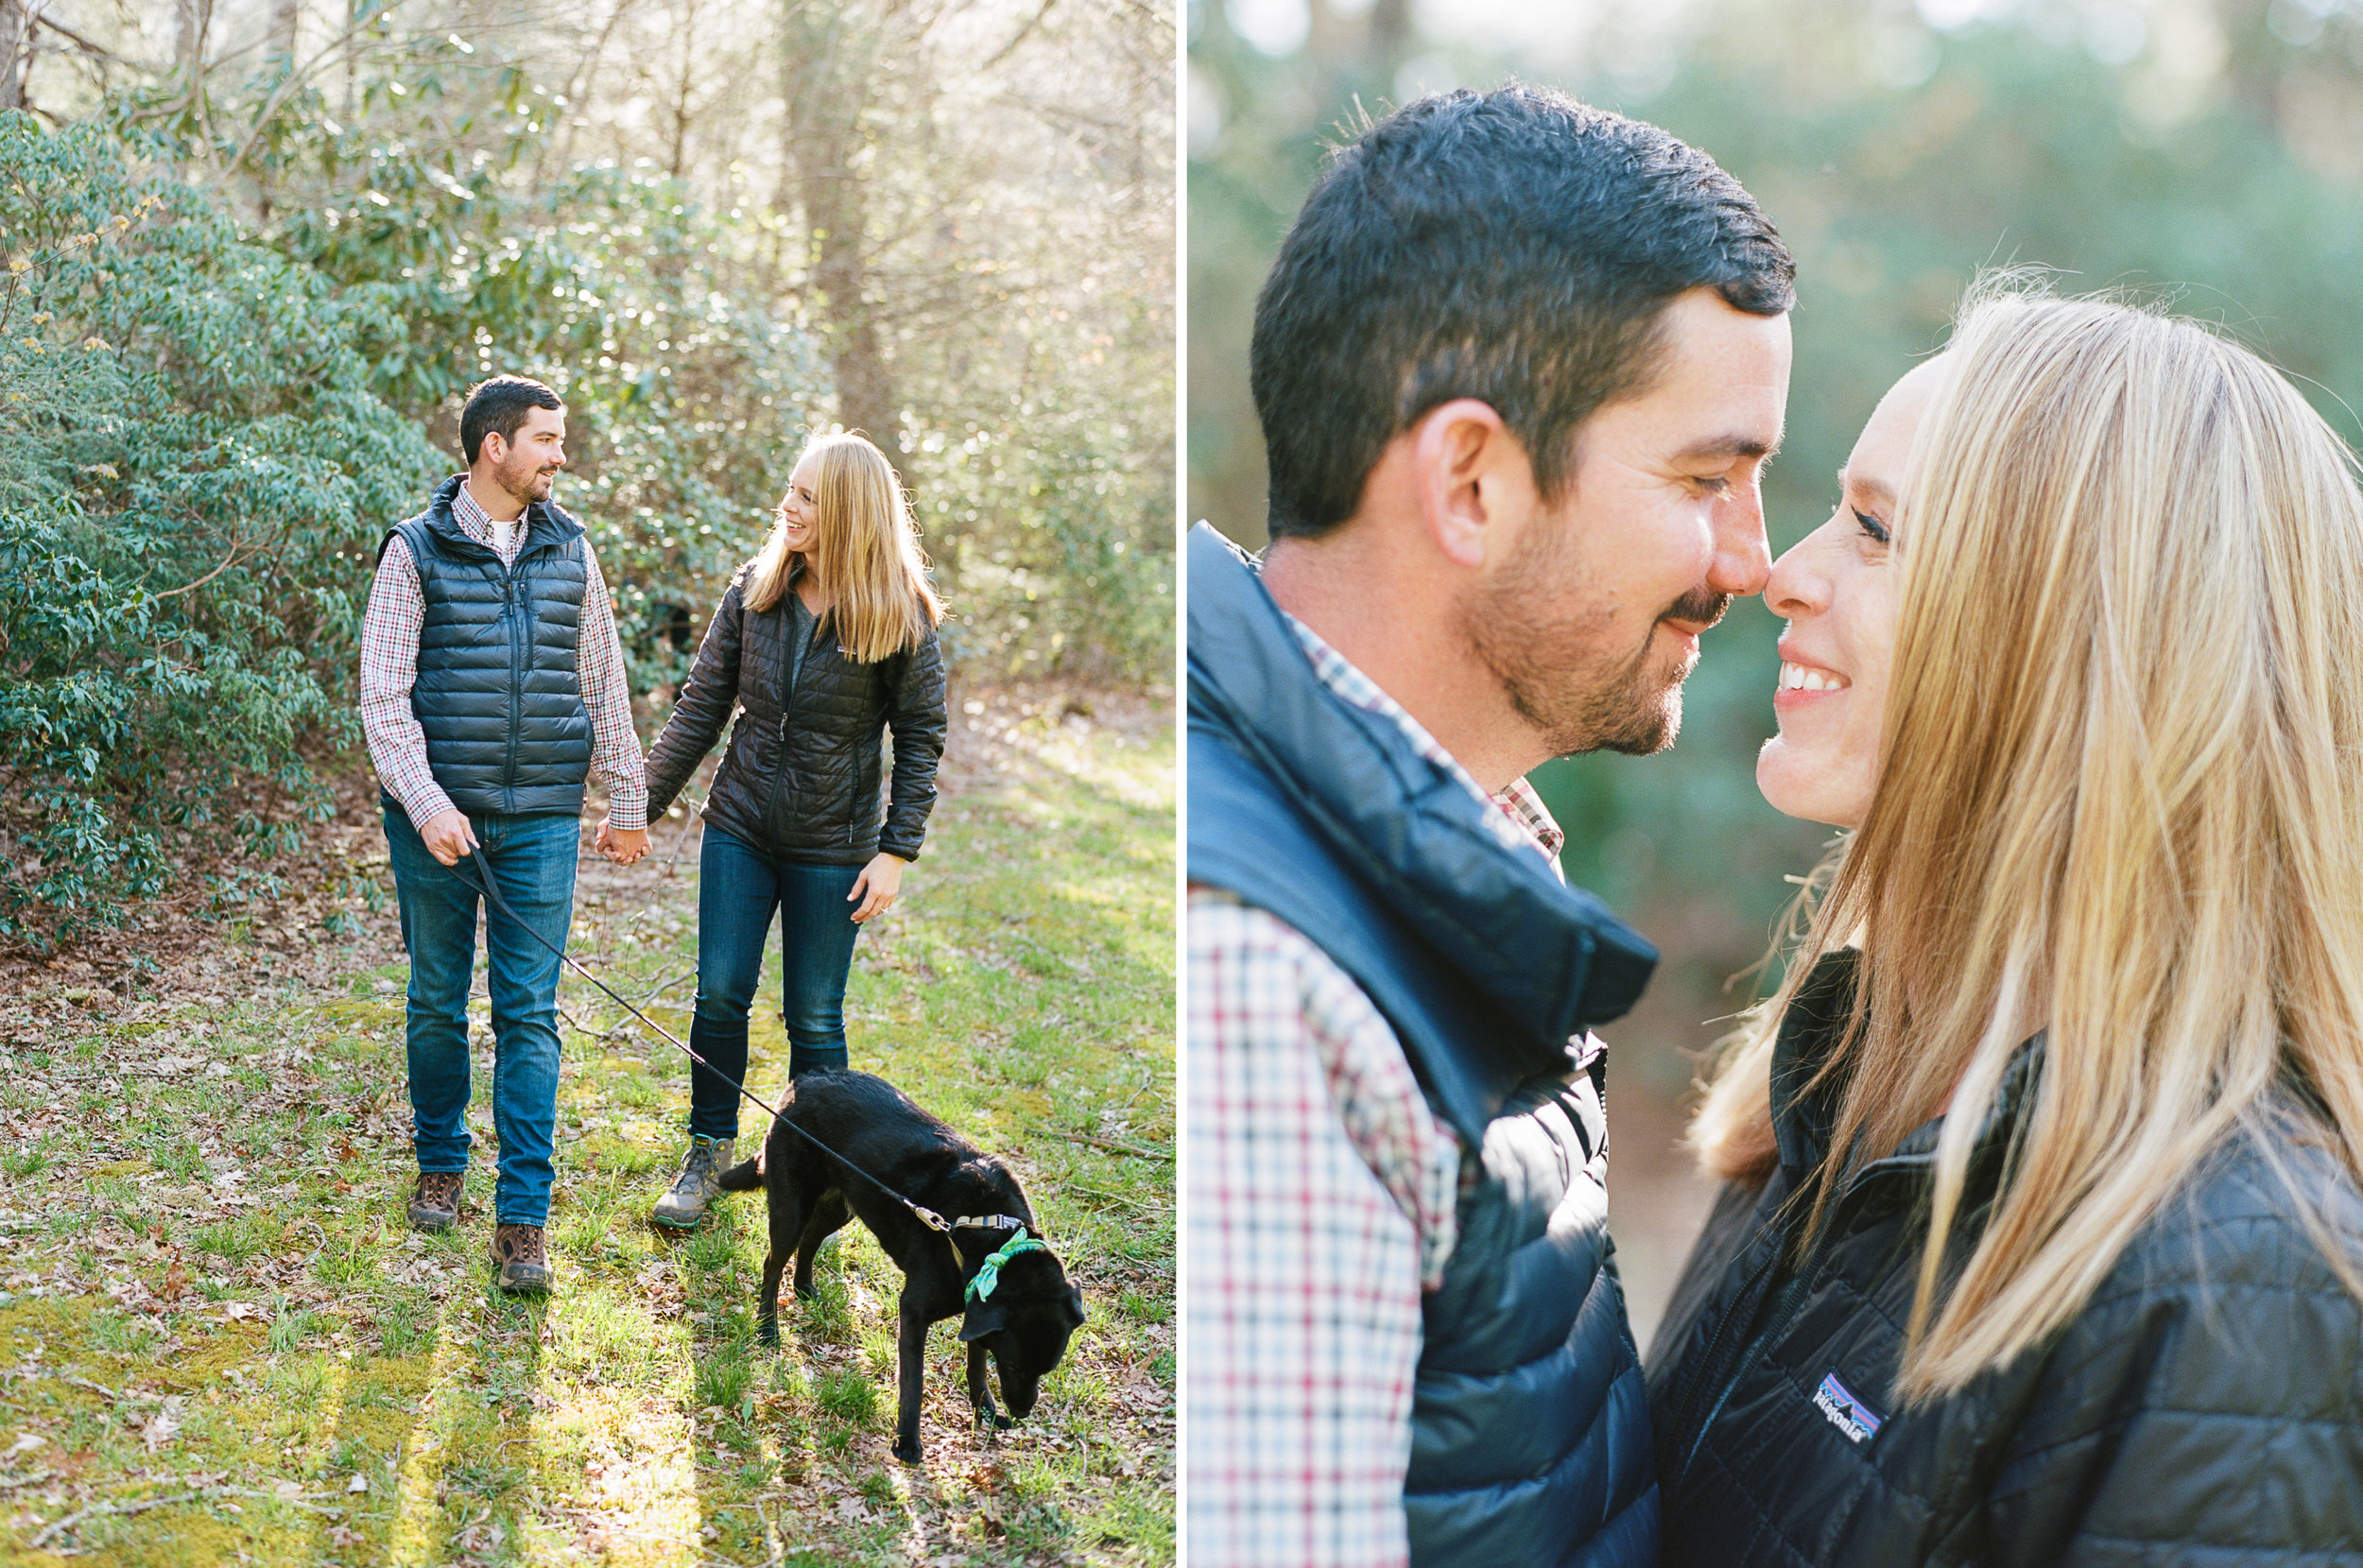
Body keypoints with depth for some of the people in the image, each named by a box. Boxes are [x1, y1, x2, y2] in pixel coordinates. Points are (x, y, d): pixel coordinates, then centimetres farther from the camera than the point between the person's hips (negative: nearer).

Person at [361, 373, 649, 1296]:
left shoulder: (569, 551, 9)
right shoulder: (416, 551, -1)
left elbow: (604, 686, 14)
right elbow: (383, 695, -6)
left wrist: (627, 802, 15)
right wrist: (426, 803, -17)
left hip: (542, 819, 2)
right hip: (437, 814, -1)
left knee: (529, 1013, -1)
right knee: (437, 1000, 10)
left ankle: (522, 1220, 1)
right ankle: (440, 1164, 31)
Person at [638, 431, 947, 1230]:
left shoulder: (901, 616, -10)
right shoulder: (754, 589, -1)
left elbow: (921, 737, -5)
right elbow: (702, 704, 5)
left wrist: (896, 851, -10)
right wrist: (643, 803, 3)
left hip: (832, 848, -3)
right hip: (740, 829, 3)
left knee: (814, 1018, 5)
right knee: (720, 994, 3)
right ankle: (709, 1153, 23)